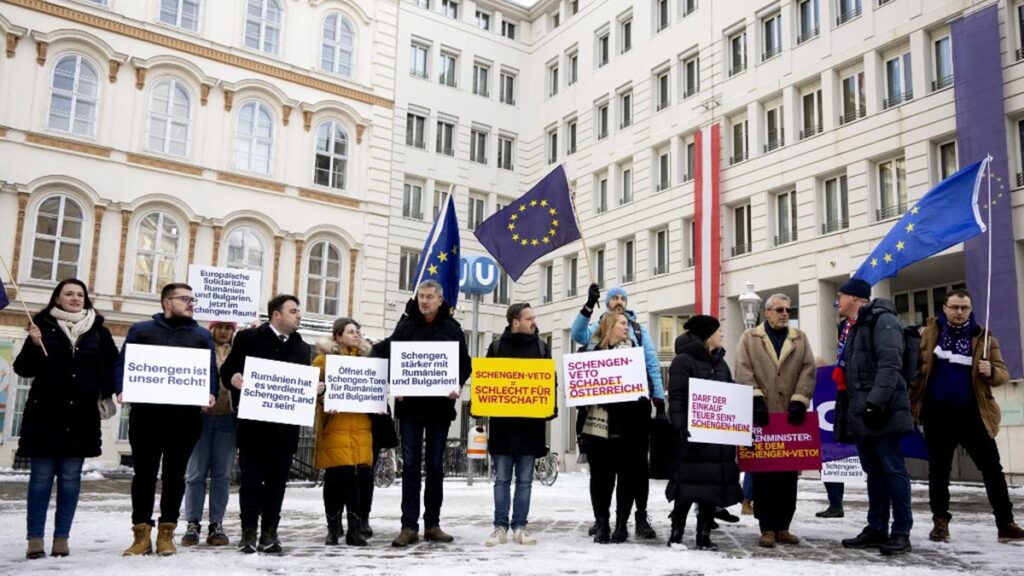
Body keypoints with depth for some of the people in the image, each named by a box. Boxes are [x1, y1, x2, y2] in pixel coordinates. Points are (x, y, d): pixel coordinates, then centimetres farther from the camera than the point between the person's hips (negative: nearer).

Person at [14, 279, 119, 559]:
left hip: (81, 414, 1)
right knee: (41, 476, 1)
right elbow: (23, 369, 1)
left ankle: (61, 537, 11)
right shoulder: (43, 326, 1)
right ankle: (35, 538, 6)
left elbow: (113, 365, 15)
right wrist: (34, 345, -16)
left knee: (70, 477, 4)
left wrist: (106, 391, 0)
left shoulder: (98, 330, 5)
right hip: (45, 411, -1)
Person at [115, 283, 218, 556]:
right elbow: (123, 363, 7)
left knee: (175, 473, 6)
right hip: (146, 412, -1)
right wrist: (121, 390, -11)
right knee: (144, 472, 3)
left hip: (185, 414, 1)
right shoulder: (141, 330, 12)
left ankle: (166, 532, 14)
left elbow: (212, 370, 9)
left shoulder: (202, 335, 15)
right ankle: (142, 533, 11)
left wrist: (210, 394, -10)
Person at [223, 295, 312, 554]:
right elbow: (227, 369, 0)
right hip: (254, 421, -4)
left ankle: (270, 532, 14)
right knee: (251, 478, 1)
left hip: (285, 424, 4)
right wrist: (234, 378, -21)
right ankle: (249, 531, 10)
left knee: (277, 479, 7)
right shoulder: (248, 338, 2)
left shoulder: (302, 347, 16)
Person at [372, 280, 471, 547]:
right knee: (410, 465, 1)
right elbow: (390, 353, 5)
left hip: (439, 405, 0)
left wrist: (457, 385, -16)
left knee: (435, 465, 8)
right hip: (409, 404, 0)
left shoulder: (451, 328, 2)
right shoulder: (406, 324, 5)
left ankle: (432, 524, 17)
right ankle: (409, 526, 4)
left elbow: (465, 364, 3)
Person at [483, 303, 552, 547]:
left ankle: (520, 527, 13)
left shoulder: (541, 347, 9)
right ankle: (501, 527, 10)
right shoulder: (497, 346, 5)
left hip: (531, 423, 1)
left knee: (525, 480, 6)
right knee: (502, 479, 4)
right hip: (502, 422, -1)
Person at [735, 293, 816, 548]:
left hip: (791, 417, 3)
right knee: (763, 474, -2)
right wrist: (756, 398, -15)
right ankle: (767, 528, 4)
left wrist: (799, 401, -8)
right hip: (762, 417, -3)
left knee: (789, 474, 5)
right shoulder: (749, 338, 9)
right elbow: (744, 371, -2)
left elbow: (808, 371, 5)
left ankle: (783, 527, 15)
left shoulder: (800, 339, 15)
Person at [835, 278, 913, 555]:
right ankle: (876, 529, 18)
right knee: (873, 471, 12)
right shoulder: (851, 327, 21)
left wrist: (877, 401, -26)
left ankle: (901, 533, 1)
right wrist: (845, 406, 21)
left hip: (881, 411, -9)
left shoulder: (882, 320, -8)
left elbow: (890, 364, -19)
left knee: (892, 469, -4)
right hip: (861, 411, 9)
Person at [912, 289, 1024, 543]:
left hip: (972, 413, 0)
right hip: (938, 413, 0)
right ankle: (940, 522, 20)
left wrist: (991, 372, -22)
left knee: (992, 467, 4)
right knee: (938, 469, 8)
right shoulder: (929, 333, 3)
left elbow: (1003, 374, 1)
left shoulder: (983, 338, 2)